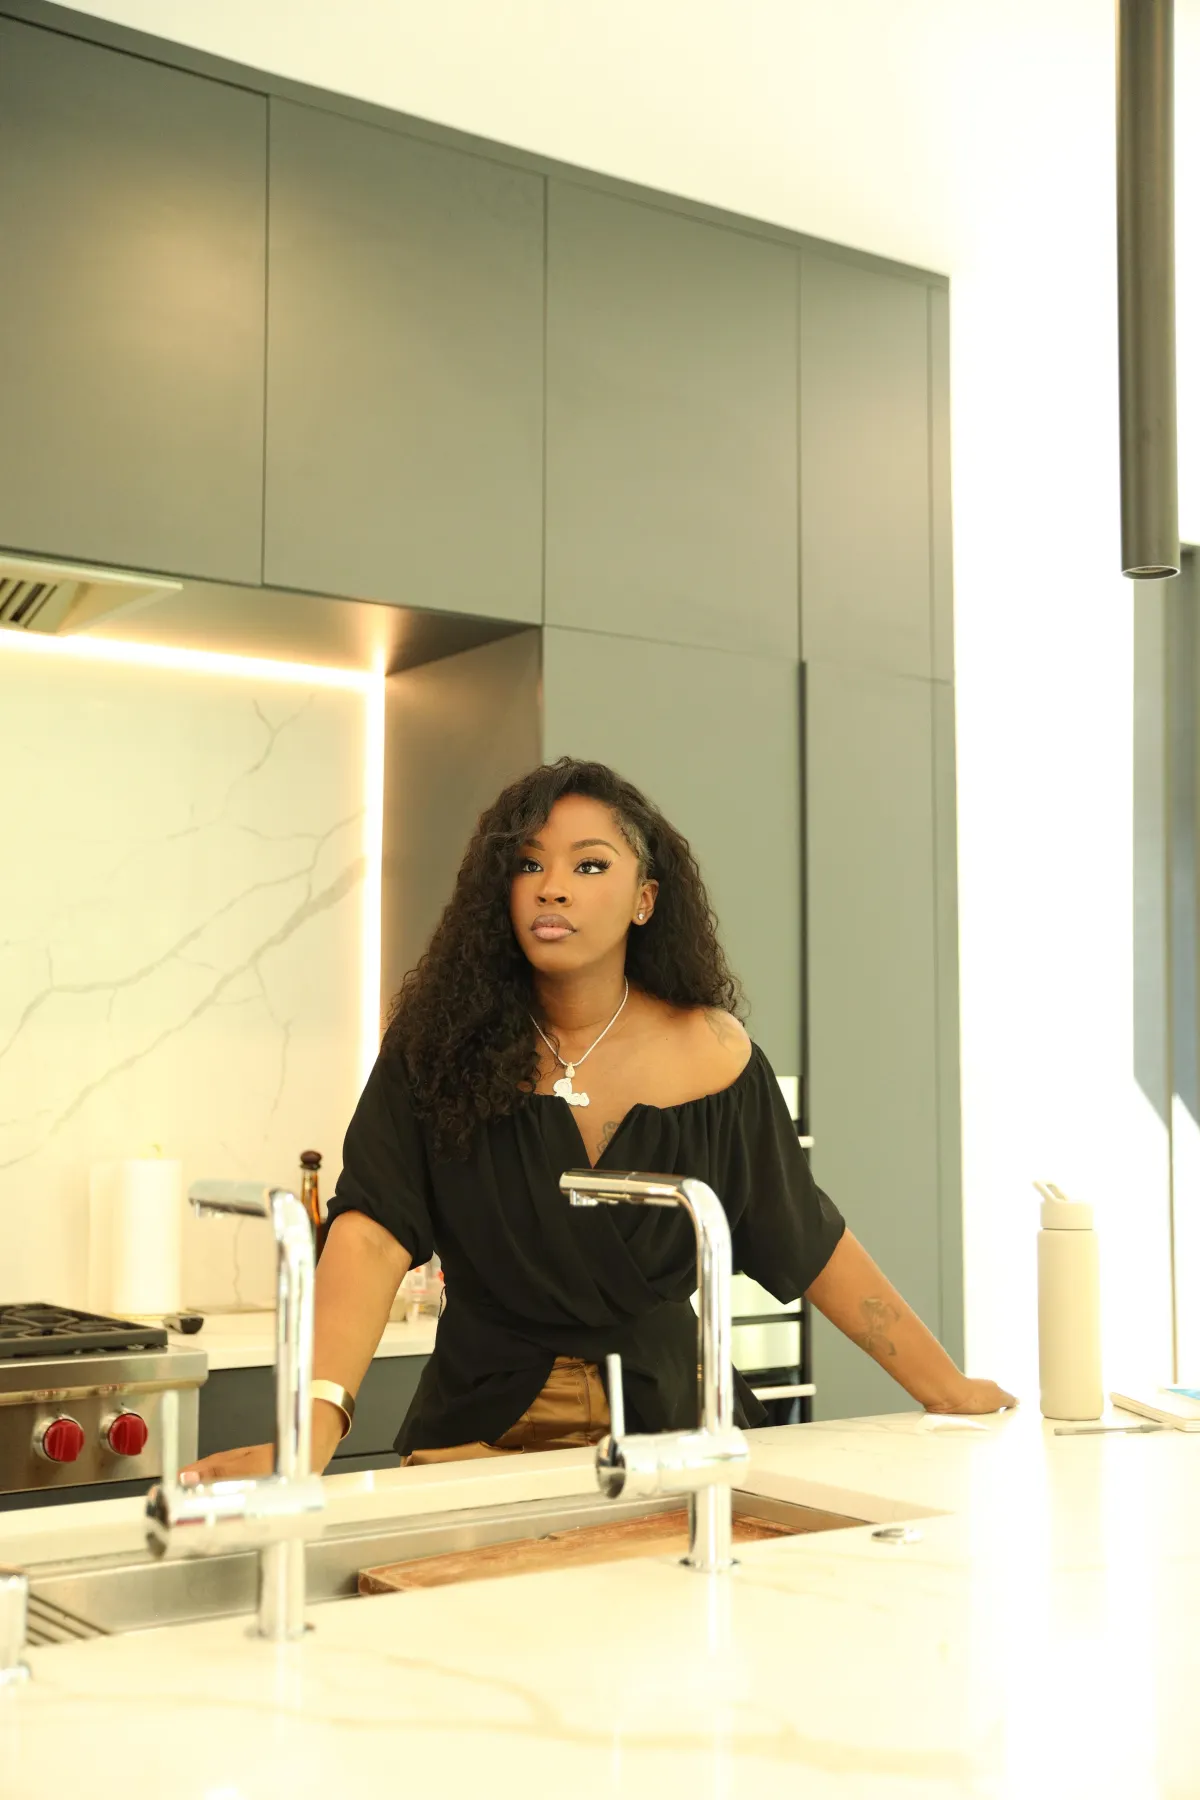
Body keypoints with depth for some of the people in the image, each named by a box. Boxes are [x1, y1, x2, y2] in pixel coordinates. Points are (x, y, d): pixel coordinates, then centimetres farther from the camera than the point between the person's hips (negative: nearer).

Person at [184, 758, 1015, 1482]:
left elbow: (813, 1246, 3)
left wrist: (946, 1389, 2)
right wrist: (314, 1421, -37)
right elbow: (374, 1236, -21)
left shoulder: (711, 1053, -5)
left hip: (669, 1417, 1)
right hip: (482, 1429, 0)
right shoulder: (440, 1049, -8)